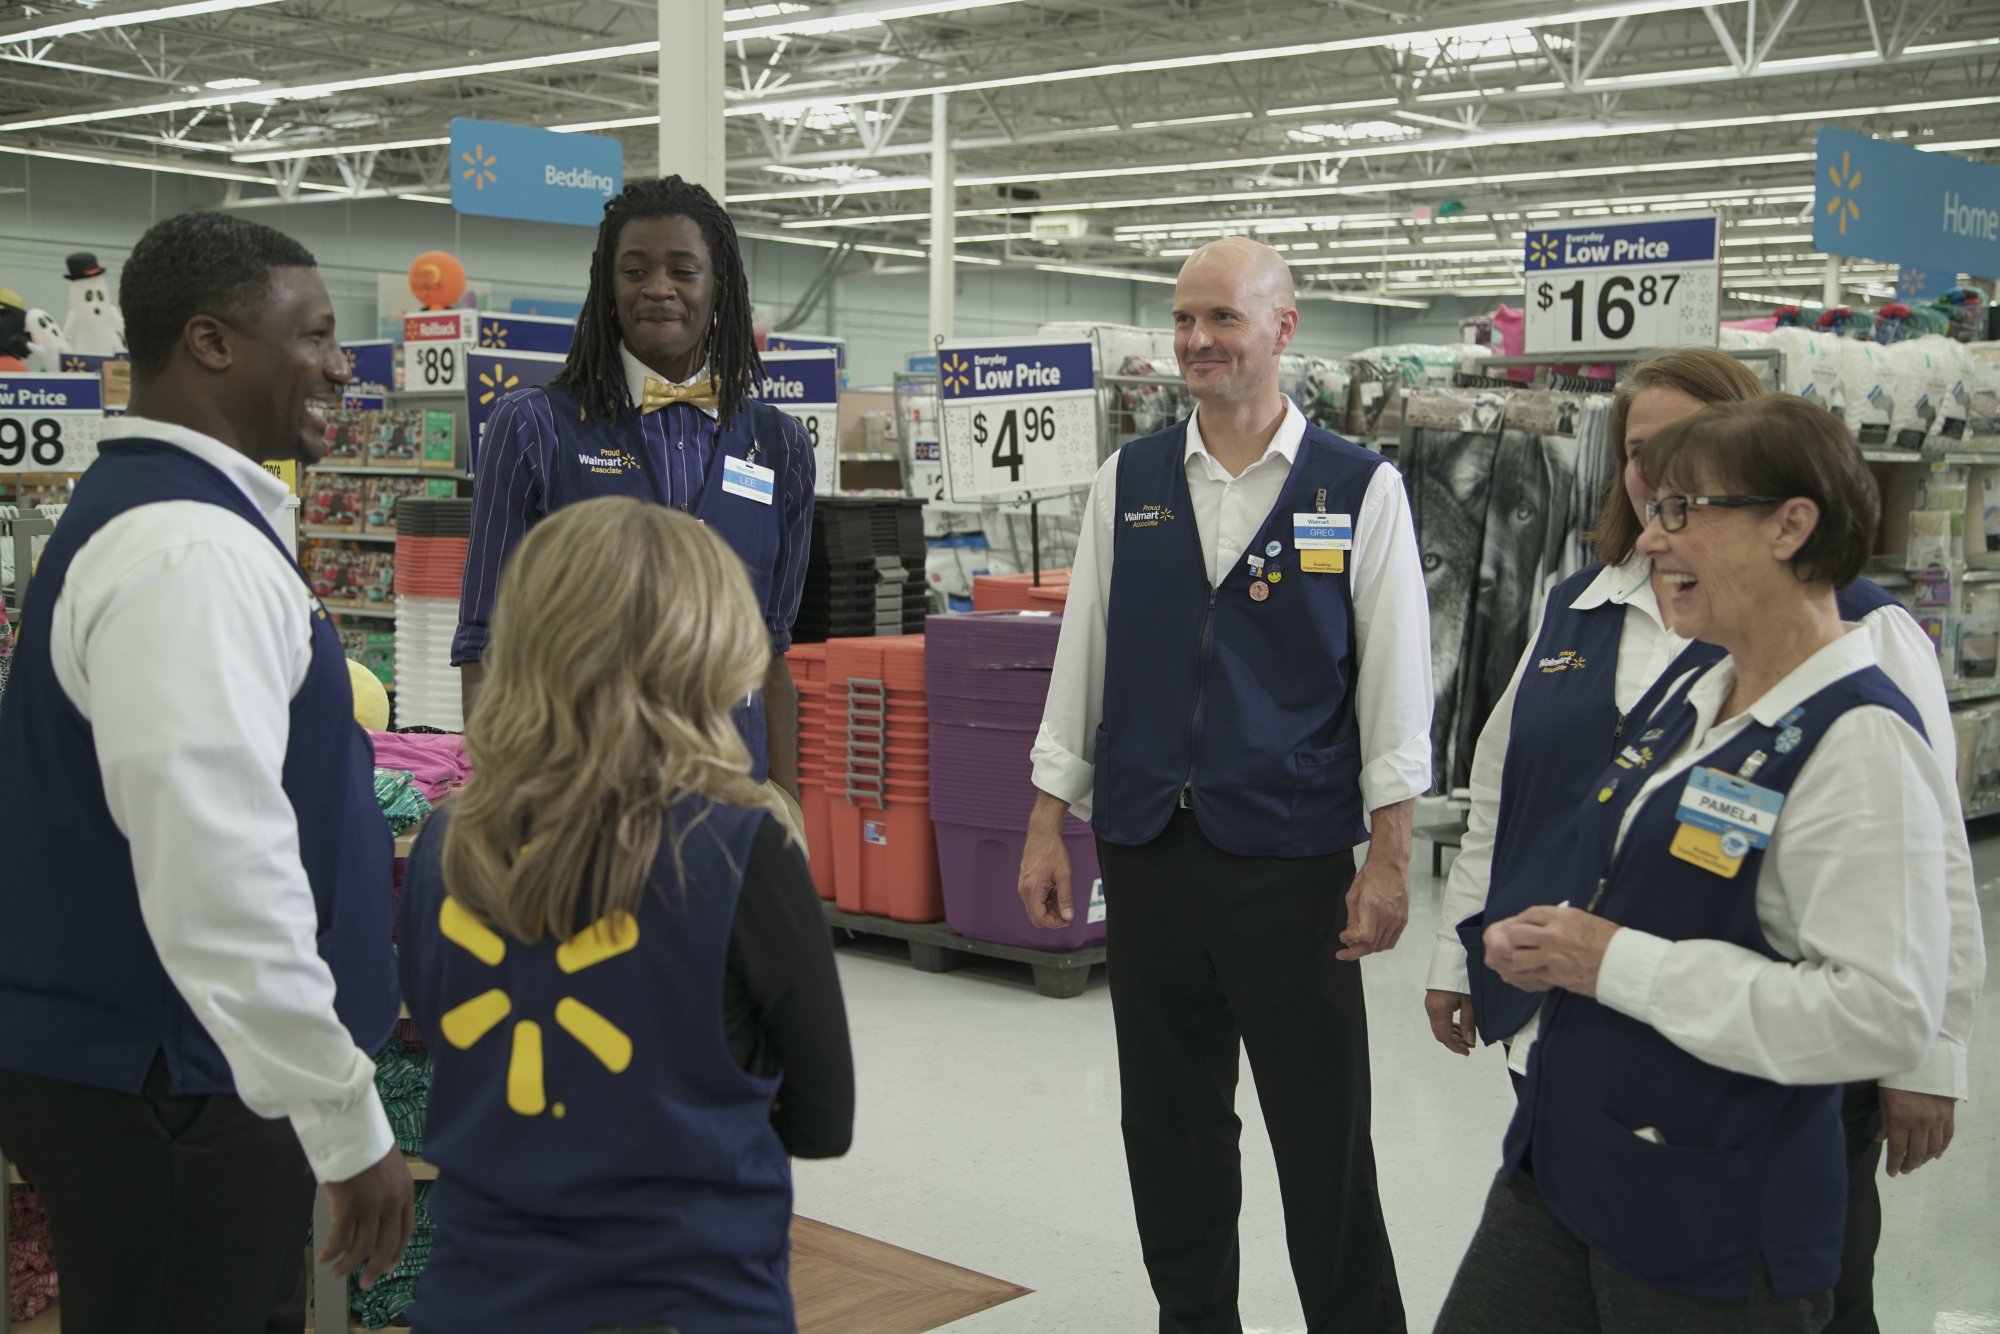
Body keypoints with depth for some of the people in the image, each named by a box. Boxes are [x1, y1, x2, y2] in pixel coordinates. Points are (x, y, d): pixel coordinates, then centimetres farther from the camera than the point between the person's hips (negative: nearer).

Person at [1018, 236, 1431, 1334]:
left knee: (1323, 1139, 4)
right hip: (1146, 852, 4)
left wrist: (1388, 860, -7)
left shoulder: (1359, 489, -3)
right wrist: (1049, 826, 7)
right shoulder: (1128, 482, 6)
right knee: (1168, 1131, 14)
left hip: (1292, 860, -3)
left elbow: (1395, 684, -4)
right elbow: (1082, 655, 9)